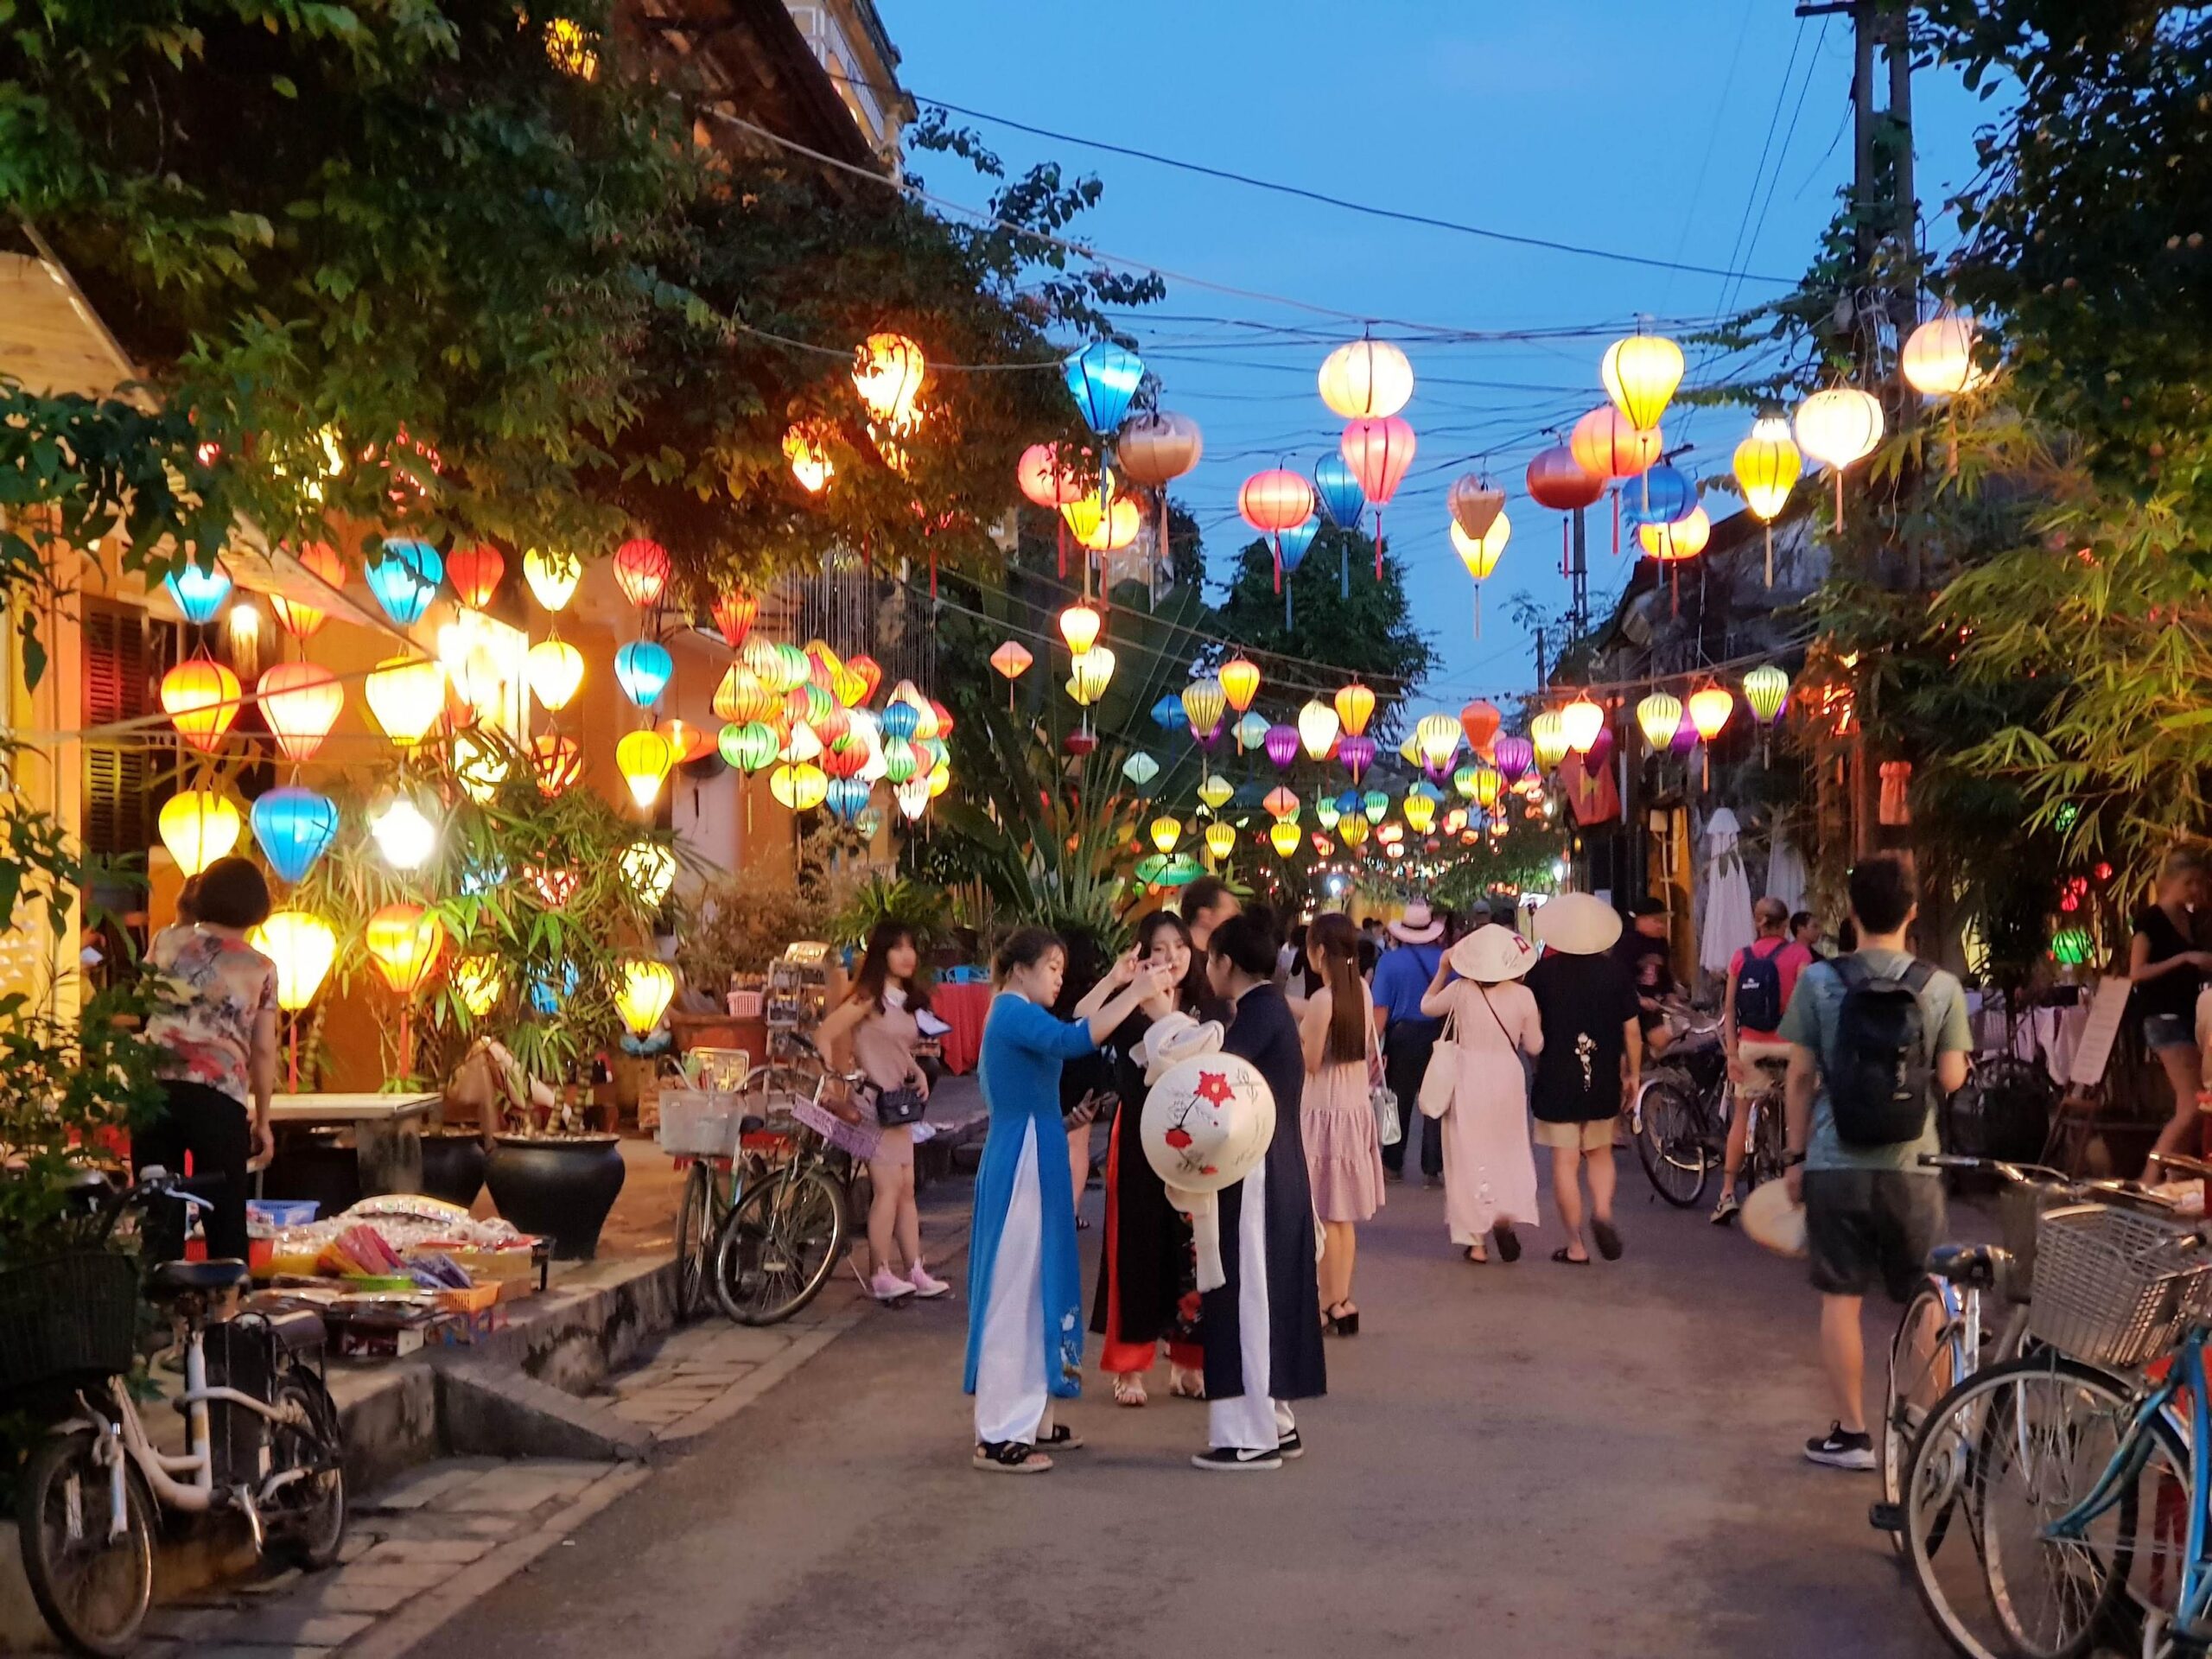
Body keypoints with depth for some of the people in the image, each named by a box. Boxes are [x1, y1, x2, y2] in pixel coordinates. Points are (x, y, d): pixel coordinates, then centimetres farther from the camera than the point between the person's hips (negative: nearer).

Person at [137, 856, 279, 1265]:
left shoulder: (167, 942, 9)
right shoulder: (261, 970, 4)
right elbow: (263, 1051, 4)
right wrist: (262, 1120, 14)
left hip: (155, 1089, 2)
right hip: (221, 1098, -2)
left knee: (159, 1215, 7)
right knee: (225, 1218, 8)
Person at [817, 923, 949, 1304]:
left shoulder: (907, 1000, 12)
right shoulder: (869, 998, -11)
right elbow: (824, 1036, -16)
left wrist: (919, 1073, 4)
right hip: (871, 1103, -8)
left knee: (907, 1189, 8)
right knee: (889, 1187, -11)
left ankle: (915, 1271, 11)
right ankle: (881, 1276, -5)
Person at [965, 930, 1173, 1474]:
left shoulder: (1017, 1016, 15)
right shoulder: (1014, 1013, -16)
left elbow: (1062, 1034, 30)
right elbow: (1071, 1041, -32)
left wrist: (1112, 984, 26)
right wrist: (1135, 992, -29)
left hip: (1033, 1165, 11)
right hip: (1021, 1167, -11)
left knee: (1036, 1288, 15)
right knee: (1013, 1293, -6)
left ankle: (1028, 1417, 24)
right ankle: (999, 1436, -2)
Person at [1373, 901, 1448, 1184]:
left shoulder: (1389, 960, -7)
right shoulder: (1446, 960, -4)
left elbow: (1381, 1009, -11)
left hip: (1402, 1036, 0)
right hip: (1440, 1037, 0)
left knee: (1399, 1103, 13)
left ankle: (1393, 1165, 21)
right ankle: (1433, 1168, 7)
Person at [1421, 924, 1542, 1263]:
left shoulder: (1460, 991, -8)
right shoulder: (1522, 995, -6)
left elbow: (1427, 1006, 12)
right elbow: (1534, 1046, 2)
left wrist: (1442, 971, 20)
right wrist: (1533, 1022, 18)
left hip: (1467, 1080, -1)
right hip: (1508, 1079, 1)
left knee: (1468, 1155, 7)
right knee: (1509, 1152, 17)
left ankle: (1475, 1239, 8)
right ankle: (1505, 1215, -6)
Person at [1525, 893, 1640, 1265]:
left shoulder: (1542, 972, -7)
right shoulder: (1615, 970, -2)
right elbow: (1632, 1029, 1)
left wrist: (1537, 1064, 11)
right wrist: (1633, 1073, 13)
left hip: (1556, 1081, -2)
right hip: (1603, 1081, 2)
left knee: (1565, 1162, 3)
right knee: (1600, 1154, 20)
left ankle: (1575, 1246, 6)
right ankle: (1602, 1211, -4)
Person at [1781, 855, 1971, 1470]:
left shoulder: (1819, 980, -5)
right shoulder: (1941, 986, -3)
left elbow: (1800, 1075, -2)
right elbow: (1952, 1078, -1)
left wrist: (1795, 1154, 7)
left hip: (1834, 1163, 0)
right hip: (1911, 1165, 1)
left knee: (1841, 1300, 6)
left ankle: (1851, 1434, 11)